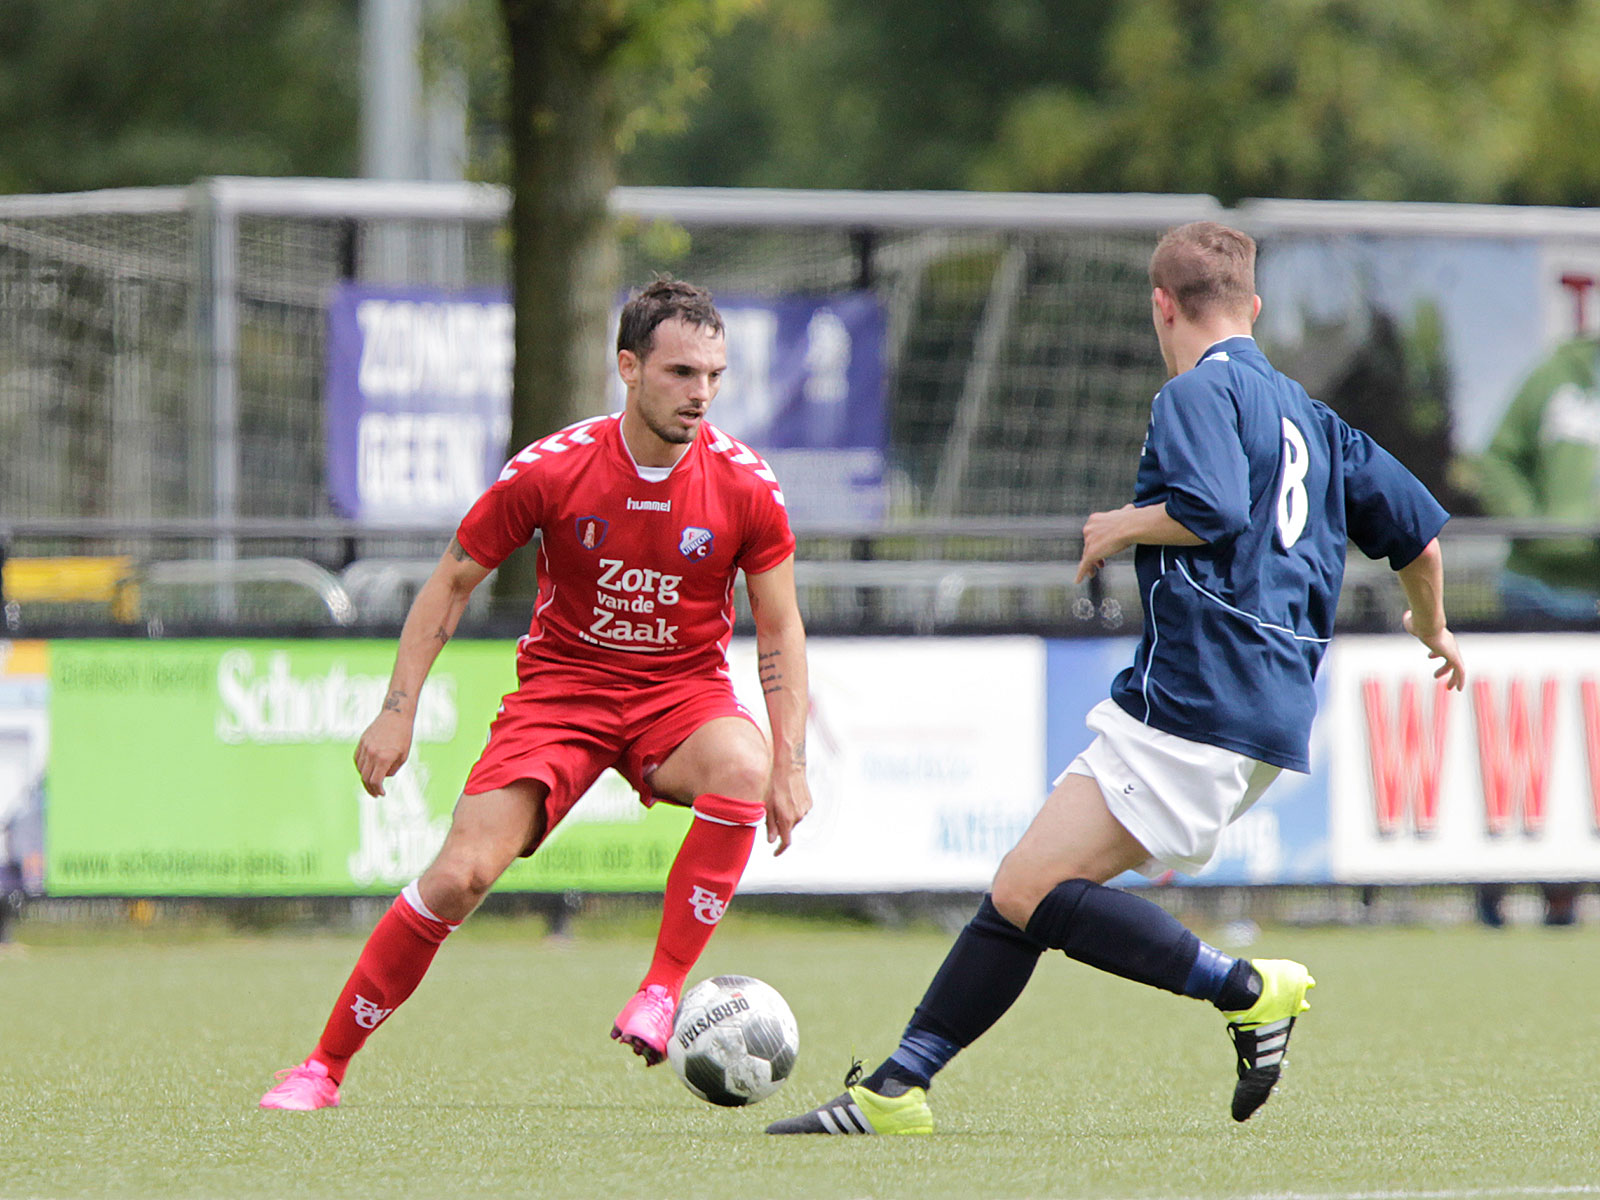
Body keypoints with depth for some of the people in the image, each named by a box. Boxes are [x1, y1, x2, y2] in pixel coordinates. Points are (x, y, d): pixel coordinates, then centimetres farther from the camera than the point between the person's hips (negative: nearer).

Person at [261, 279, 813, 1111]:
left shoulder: (744, 484, -9)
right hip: (559, 687, -1)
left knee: (743, 767, -35)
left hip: (681, 693, 1)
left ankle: (661, 993, -24)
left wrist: (789, 761, -8)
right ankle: (324, 1067, -1)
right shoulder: (550, 470, -13)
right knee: (460, 875, -17)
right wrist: (399, 710, -7)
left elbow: (779, 628, 2)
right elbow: (452, 582, 0)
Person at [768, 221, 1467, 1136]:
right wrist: (1433, 628, 45)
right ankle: (894, 1092, 6)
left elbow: (1215, 510, -23)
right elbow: (1420, 528, 26)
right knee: (1022, 892, 8)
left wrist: (1123, 527, -4)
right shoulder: (1307, 416, 22)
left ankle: (1250, 991, -15)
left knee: (1031, 894, -15)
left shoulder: (1199, 392, -5)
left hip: (1198, 704, -10)